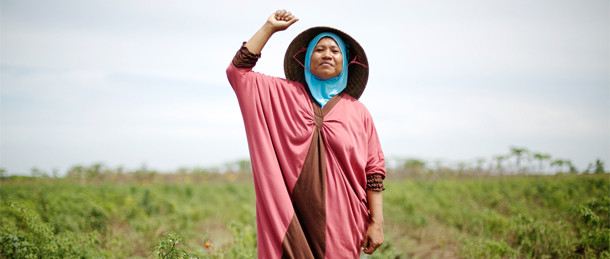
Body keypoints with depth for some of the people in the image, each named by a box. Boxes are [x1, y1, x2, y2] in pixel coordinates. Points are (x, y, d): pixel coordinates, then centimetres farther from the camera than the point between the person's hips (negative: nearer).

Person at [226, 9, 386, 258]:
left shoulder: (358, 112, 7)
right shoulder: (284, 95, 10)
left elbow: (374, 171, 5)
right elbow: (238, 70, 6)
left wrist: (377, 223, -2)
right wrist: (270, 27, 6)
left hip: (340, 223, 0)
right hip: (293, 221, 0)